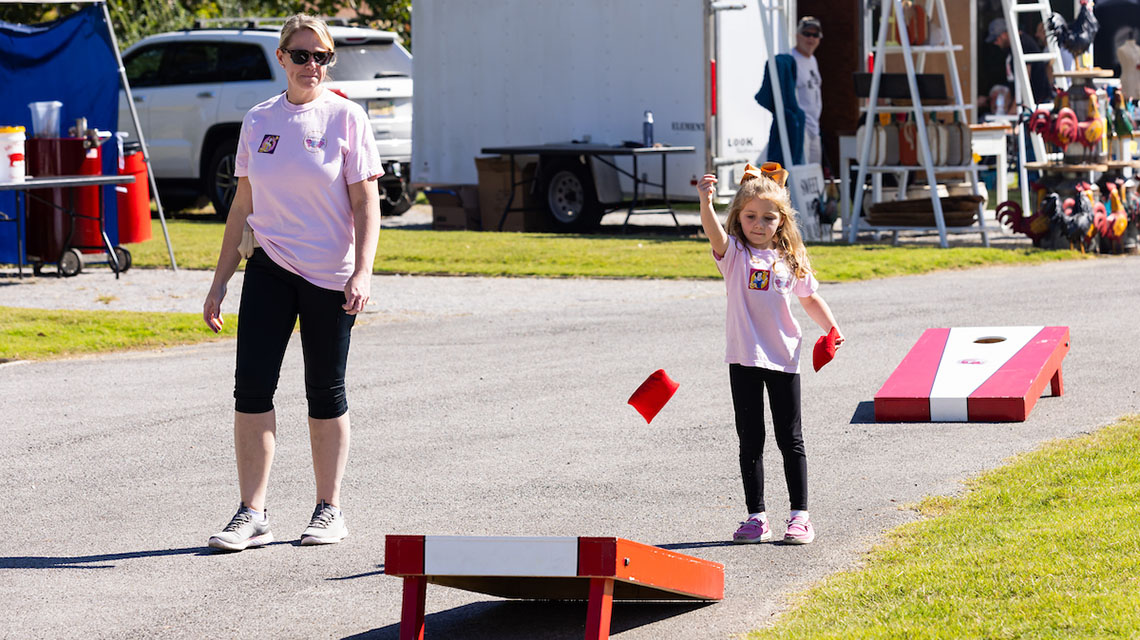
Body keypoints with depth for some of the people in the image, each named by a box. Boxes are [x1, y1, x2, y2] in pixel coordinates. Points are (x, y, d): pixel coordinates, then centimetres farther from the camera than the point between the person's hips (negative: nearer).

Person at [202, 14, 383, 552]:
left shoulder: (345, 118, -3)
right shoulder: (259, 121, 7)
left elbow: (365, 203, -5)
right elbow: (242, 205, 13)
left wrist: (363, 272, -16)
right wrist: (219, 281, 11)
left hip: (329, 276, -3)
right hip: (268, 267, 3)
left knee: (325, 395, 4)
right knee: (251, 386, -7)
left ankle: (329, 509, 16)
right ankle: (252, 514, -3)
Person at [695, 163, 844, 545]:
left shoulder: (790, 259, 5)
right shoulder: (734, 253, -3)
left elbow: (810, 299, 18)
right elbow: (714, 232, -25)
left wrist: (833, 330, 3)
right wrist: (706, 203, -45)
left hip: (783, 358, 1)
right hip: (745, 359, -1)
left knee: (790, 439, 6)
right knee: (750, 440, 4)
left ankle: (800, 515, 13)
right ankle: (756, 517, 10)